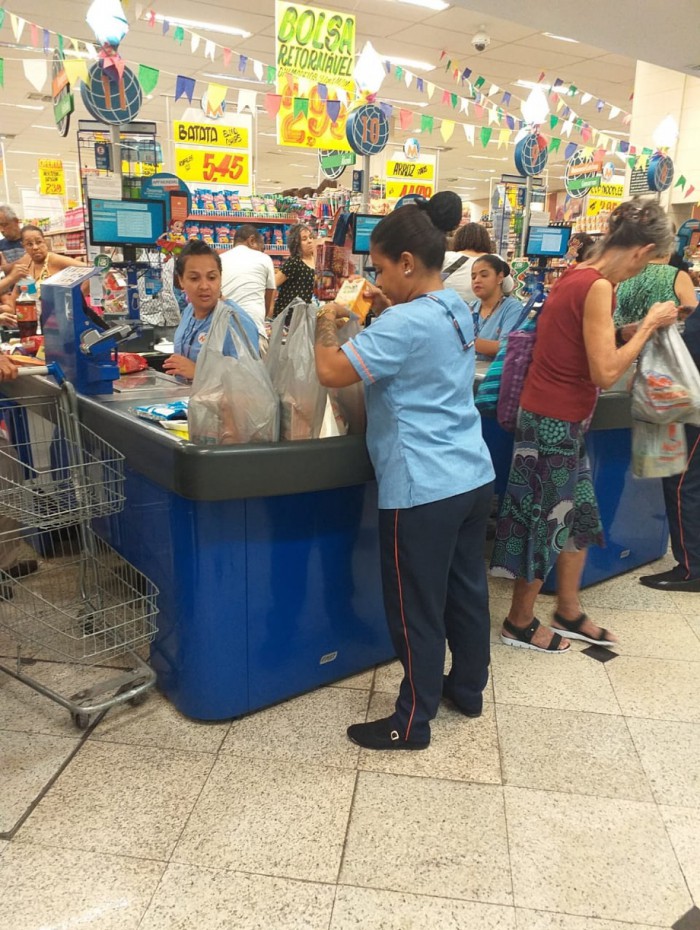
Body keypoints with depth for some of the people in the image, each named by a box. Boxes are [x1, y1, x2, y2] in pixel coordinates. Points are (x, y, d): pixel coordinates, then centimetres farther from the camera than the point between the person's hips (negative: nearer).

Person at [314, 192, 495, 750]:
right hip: (472, 476, 10)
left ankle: (412, 724, 20)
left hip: (424, 489, -9)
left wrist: (327, 324, -4)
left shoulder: (405, 323, -20)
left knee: (417, 609, 4)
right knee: (467, 590, 21)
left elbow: (332, 372, -23)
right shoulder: (456, 309, 9)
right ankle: (468, 688, 40)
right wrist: (388, 311, 14)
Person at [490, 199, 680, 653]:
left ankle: (569, 613, 31)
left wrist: (633, 328, 13)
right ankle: (519, 623, 22)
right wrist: (649, 324, -13)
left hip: (560, 417, 10)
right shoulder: (597, 287, -20)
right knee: (547, 520, 4)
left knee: (579, 514, 17)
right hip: (554, 421, -9)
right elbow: (605, 373, -24)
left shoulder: (578, 276, 9)